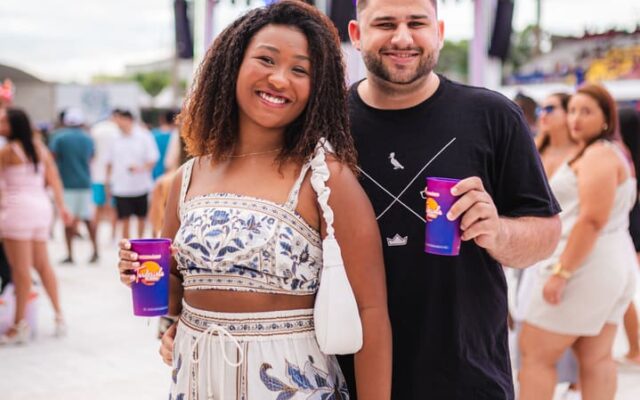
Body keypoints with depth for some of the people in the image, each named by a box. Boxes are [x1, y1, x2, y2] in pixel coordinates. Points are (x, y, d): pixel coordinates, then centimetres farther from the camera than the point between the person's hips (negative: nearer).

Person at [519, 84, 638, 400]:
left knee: (535, 353, -5)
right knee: (597, 359, 9)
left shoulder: (598, 155, -12)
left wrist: (561, 271, -23)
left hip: (586, 265, -10)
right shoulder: (614, 153, 20)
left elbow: (592, 220, -21)